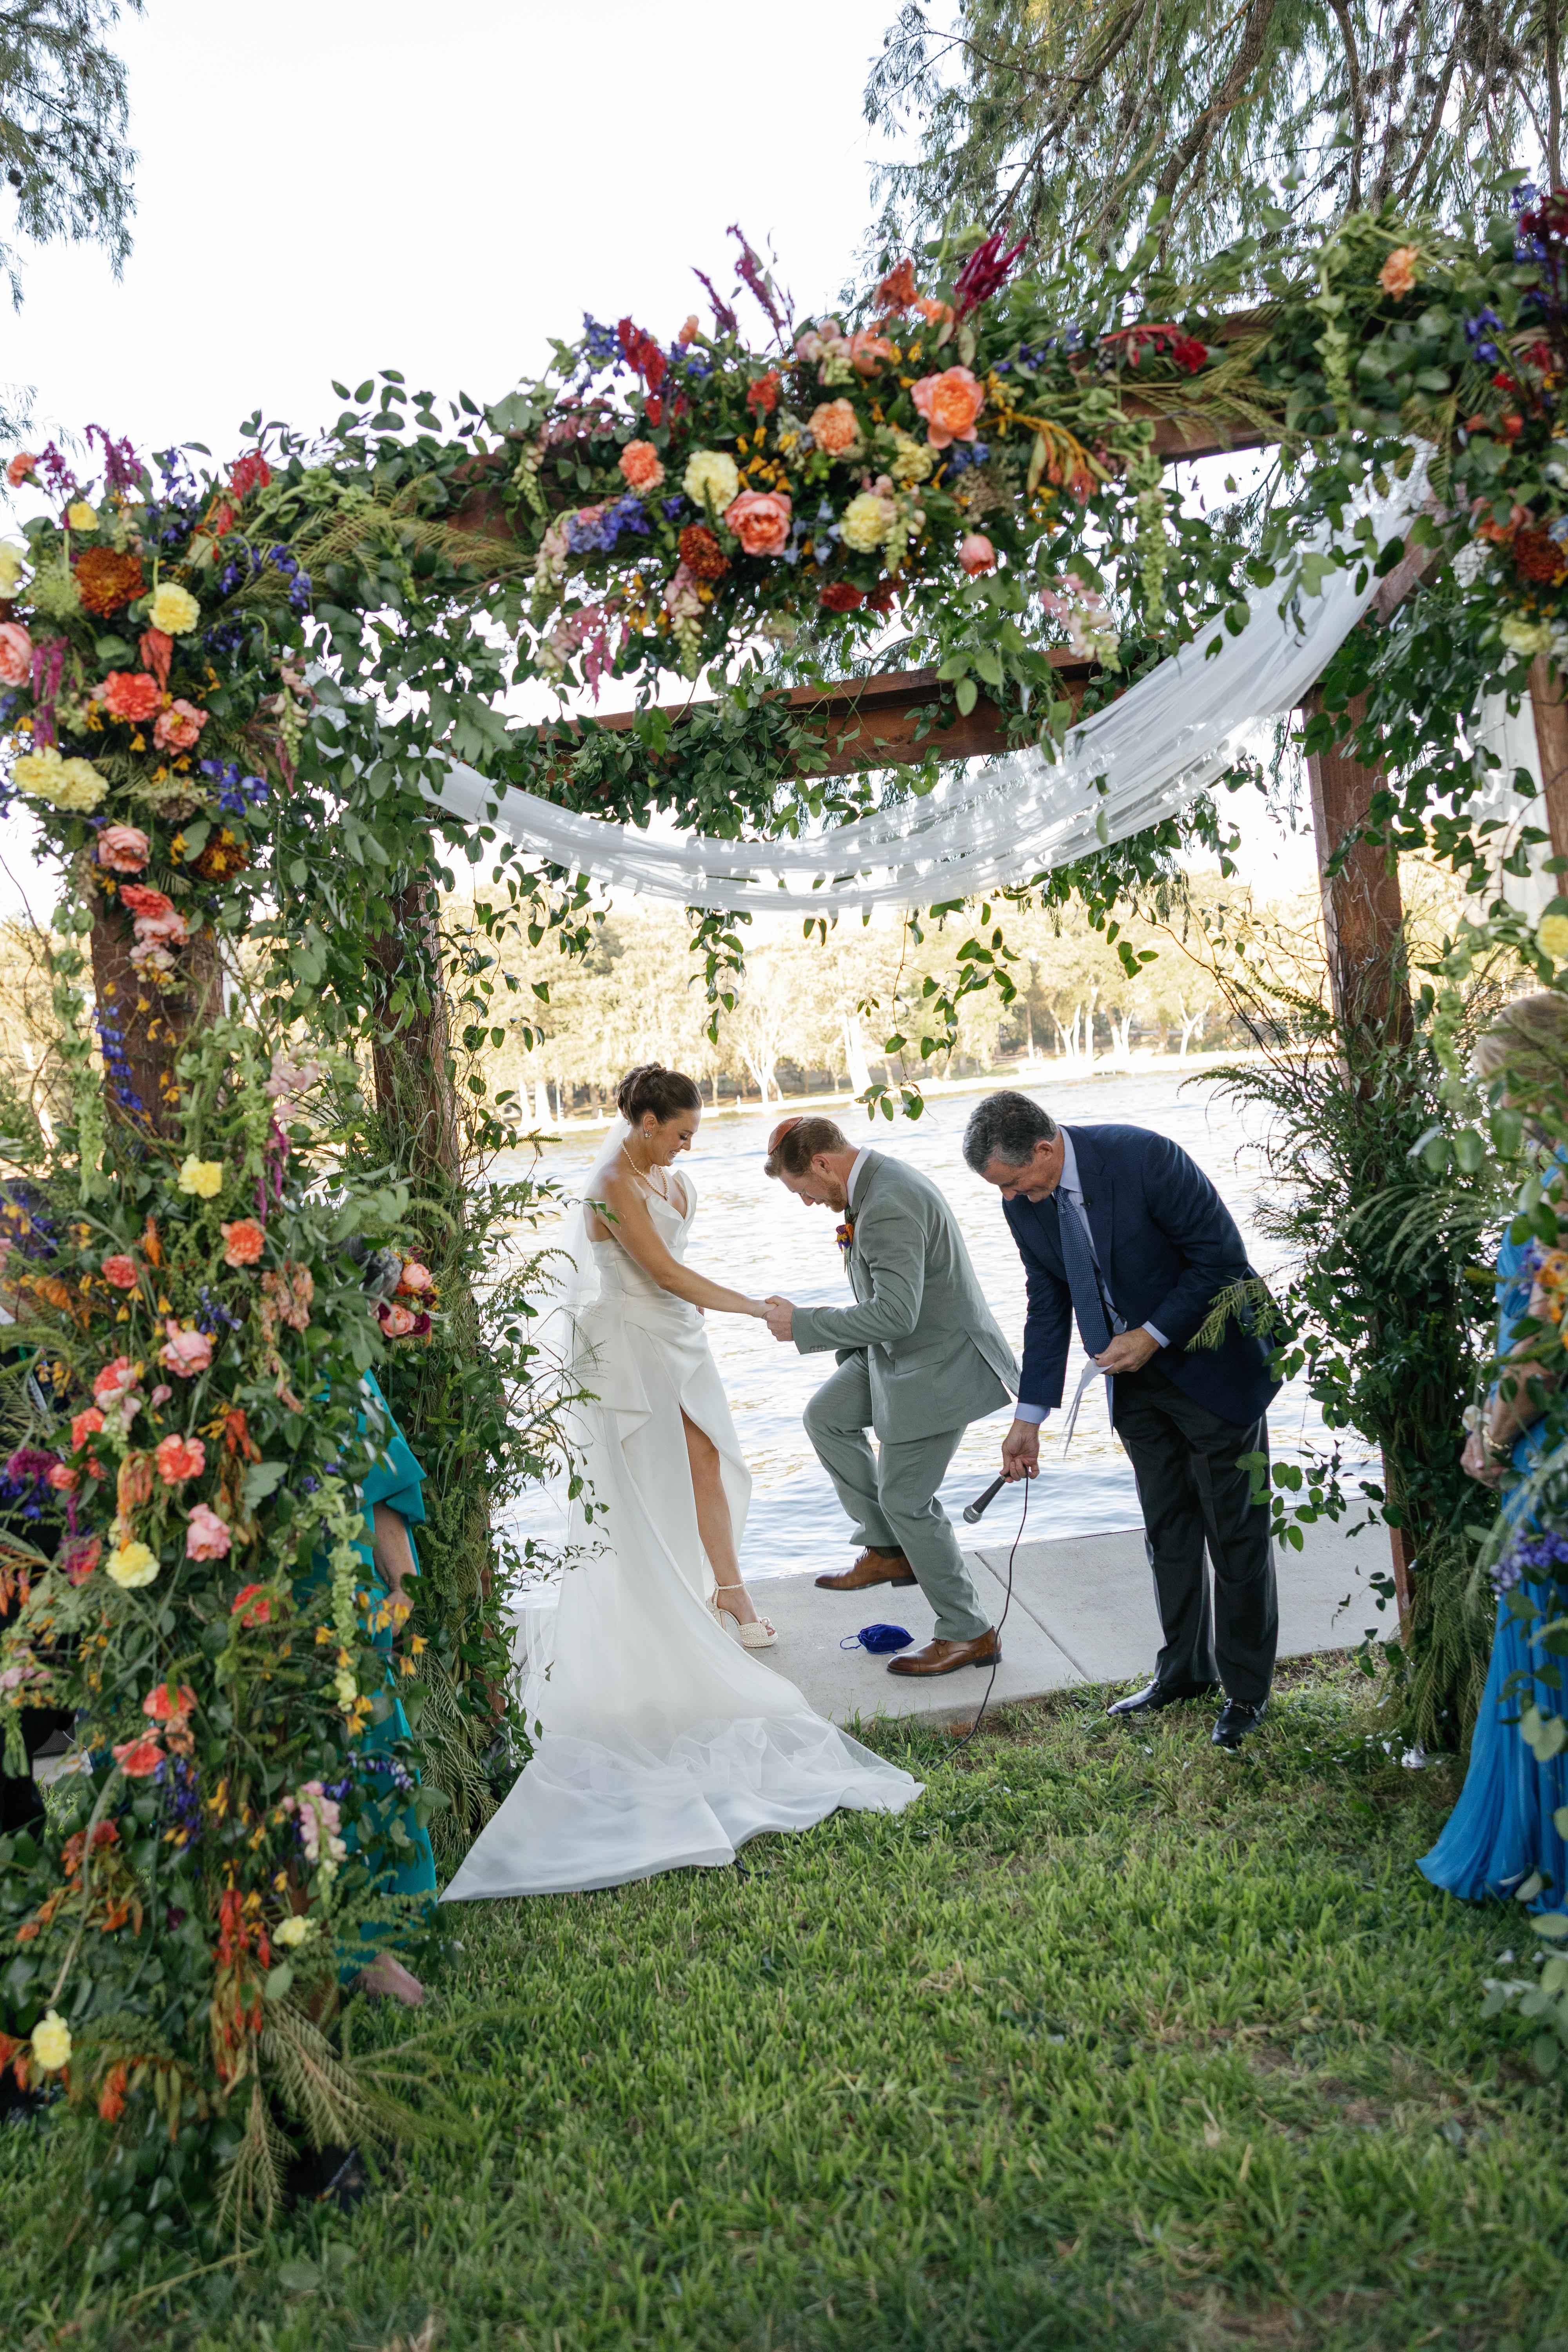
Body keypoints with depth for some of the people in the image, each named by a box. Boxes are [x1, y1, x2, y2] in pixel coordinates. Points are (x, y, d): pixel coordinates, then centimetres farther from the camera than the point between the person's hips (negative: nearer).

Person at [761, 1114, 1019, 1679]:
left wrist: (803, 1325, -23)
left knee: (905, 1497, -2)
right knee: (825, 1417, 15)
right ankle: (888, 1551, 22)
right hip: (899, 1353, 10)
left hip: (940, 1363, -10)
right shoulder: (876, 1184, 5)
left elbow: (895, 1314, -33)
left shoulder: (889, 1207, -28)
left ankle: (969, 1635, 12)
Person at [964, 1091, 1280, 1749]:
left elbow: (1223, 1257, -21)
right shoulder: (1025, 1205, -8)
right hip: (1139, 1377, 6)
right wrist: (1029, 1416, -1)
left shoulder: (1143, 1157, -27)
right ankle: (1185, 1669, 30)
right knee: (1167, 1528, 14)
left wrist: (1154, 1335, -23)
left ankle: (1247, 1689, 19)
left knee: (1235, 1531, 5)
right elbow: (1048, 1306, 2)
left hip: (1214, 1363, -6)